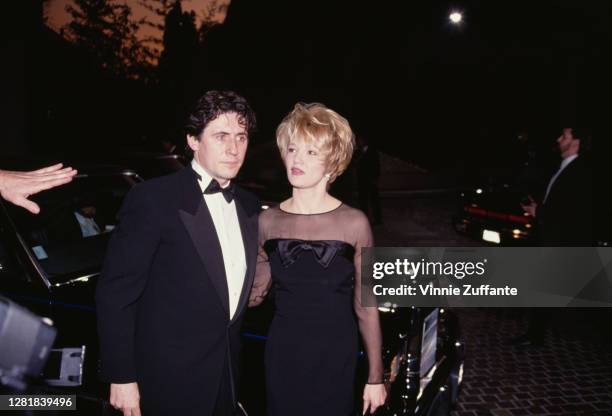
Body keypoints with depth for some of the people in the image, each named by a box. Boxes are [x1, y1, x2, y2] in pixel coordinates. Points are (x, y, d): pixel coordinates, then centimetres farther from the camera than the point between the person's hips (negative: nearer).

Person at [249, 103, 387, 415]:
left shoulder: (354, 223, -11)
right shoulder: (267, 221, -3)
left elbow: (365, 307, -4)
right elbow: (254, 293, 5)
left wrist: (375, 376, 1)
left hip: (335, 357, -2)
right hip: (282, 356, 2)